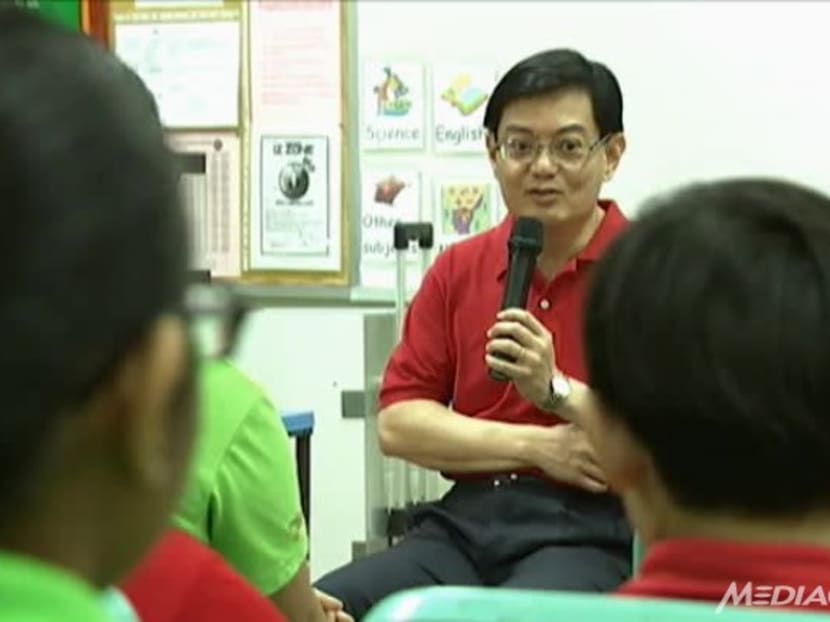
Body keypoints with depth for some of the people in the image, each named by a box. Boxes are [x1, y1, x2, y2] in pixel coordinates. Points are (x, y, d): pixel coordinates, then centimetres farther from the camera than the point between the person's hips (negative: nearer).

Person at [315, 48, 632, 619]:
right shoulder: (457, 270, 14)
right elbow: (398, 423, 6)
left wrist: (556, 391, -19)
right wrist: (538, 447, -5)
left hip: (596, 531, -4)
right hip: (465, 522, 4)